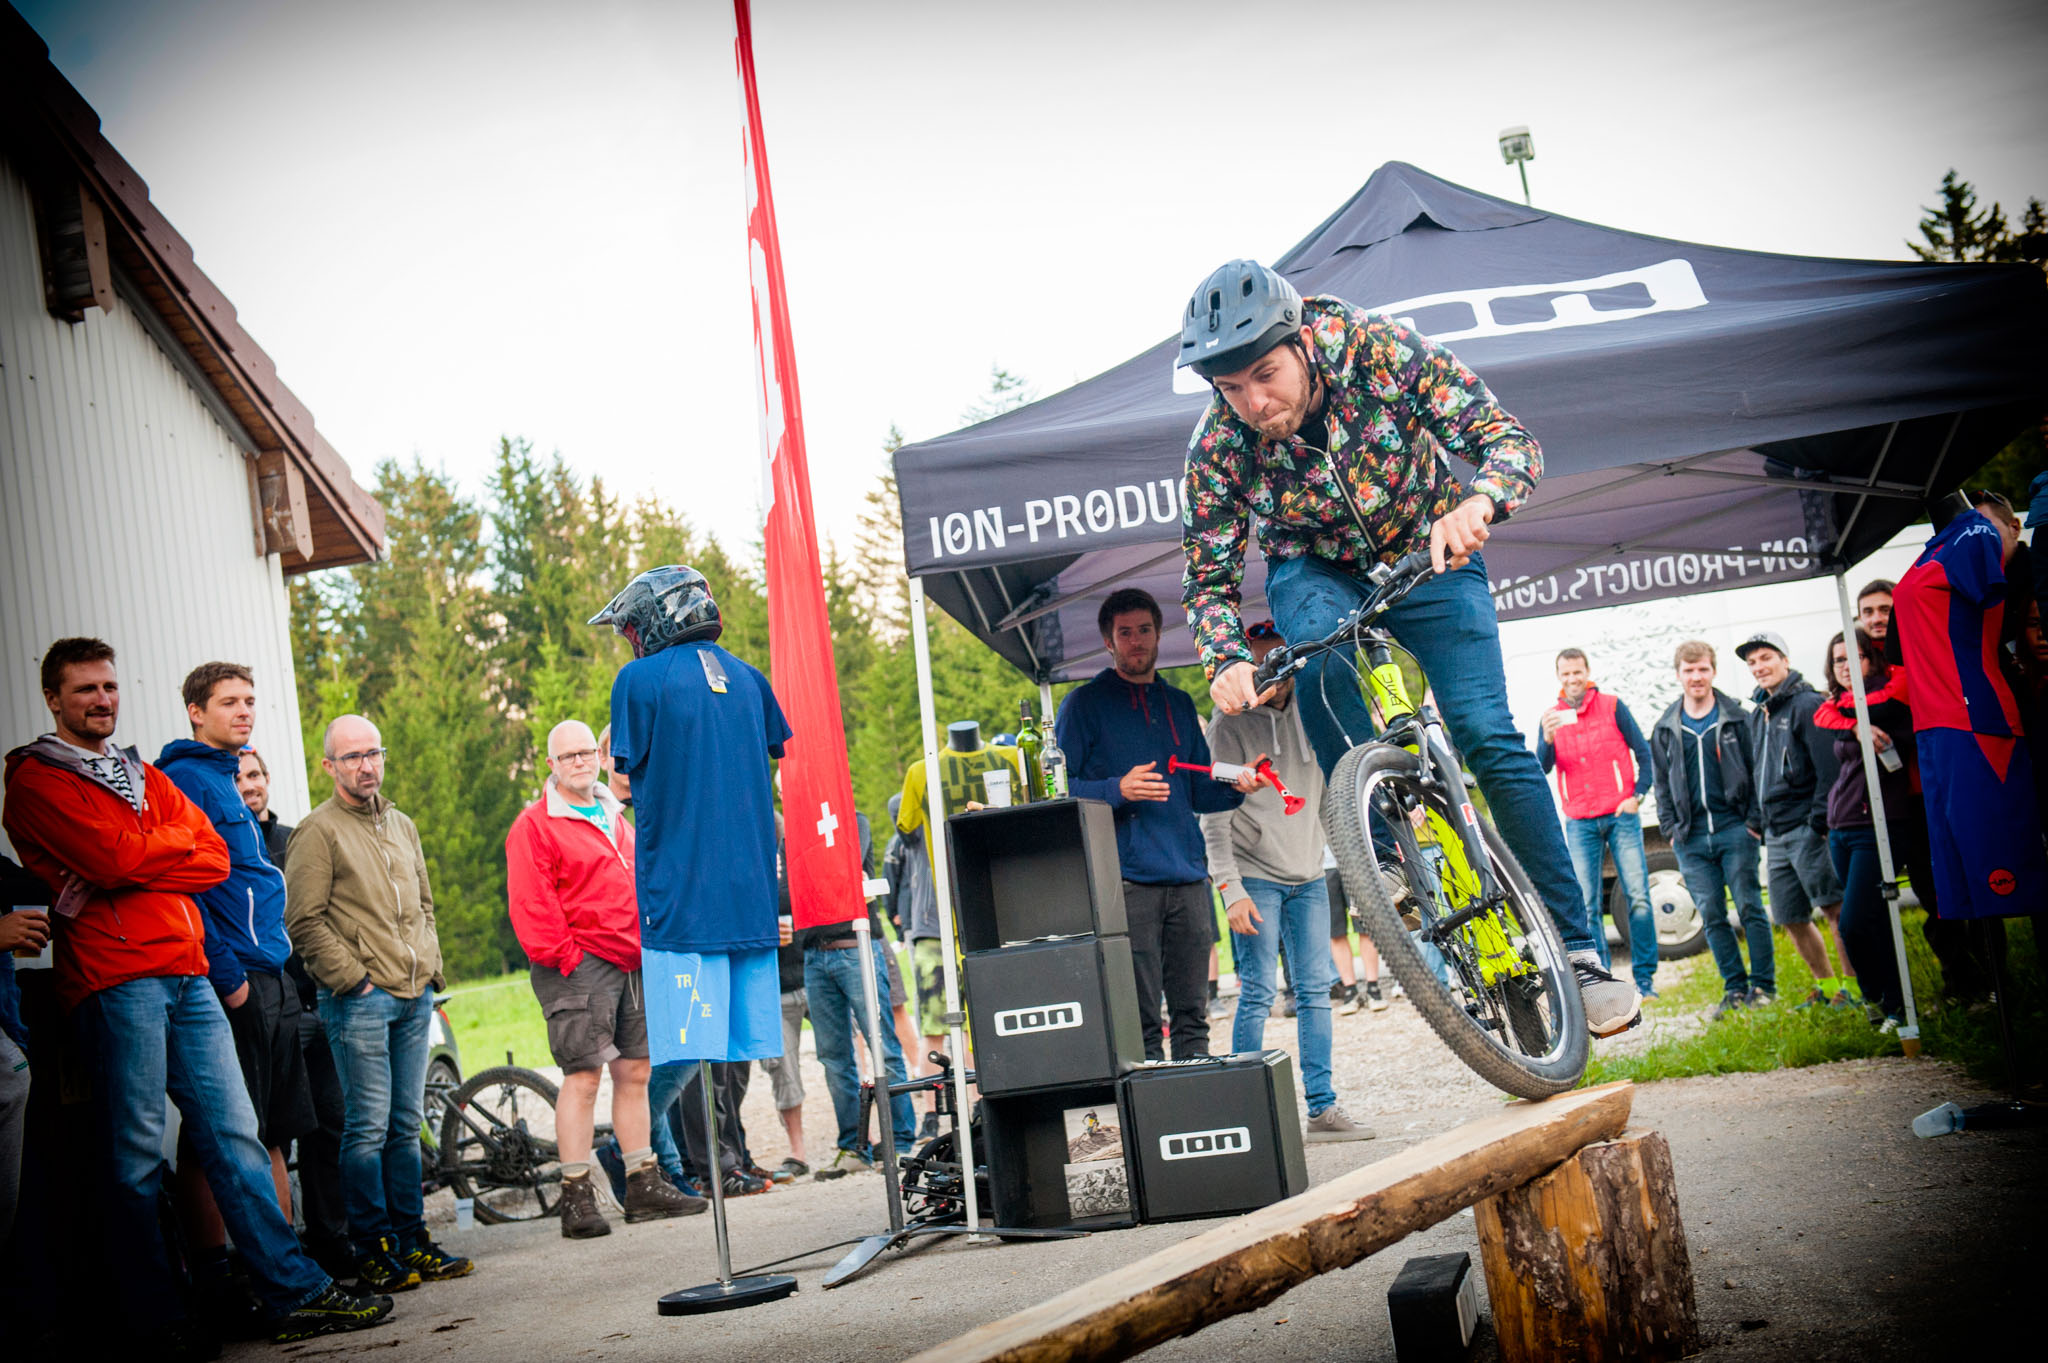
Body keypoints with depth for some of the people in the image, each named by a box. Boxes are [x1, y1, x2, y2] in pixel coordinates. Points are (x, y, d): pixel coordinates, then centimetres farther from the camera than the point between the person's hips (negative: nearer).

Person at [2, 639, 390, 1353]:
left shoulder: (146, 778, 23)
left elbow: (215, 859, 10)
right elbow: (114, 857, -14)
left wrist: (128, 868, -5)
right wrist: (178, 841, 4)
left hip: (187, 975, 6)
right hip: (115, 981, -6)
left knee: (234, 1134, 4)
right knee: (136, 1158, -4)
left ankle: (297, 1294, 6)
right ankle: (157, 1321, 4)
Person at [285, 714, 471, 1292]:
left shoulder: (402, 825, 17)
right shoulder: (317, 832, -5)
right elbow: (305, 922, -10)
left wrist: (428, 964, 13)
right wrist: (353, 978, -13)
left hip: (413, 996, 7)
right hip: (359, 1000, -7)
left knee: (406, 1124, 10)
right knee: (368, 1128, -6)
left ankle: (411, 1241, 17)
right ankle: (373, 1252, 1)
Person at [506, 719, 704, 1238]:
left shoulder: (616, 818, 20)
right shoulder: (535, 826, -5)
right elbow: (531, 907, -11)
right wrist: (563, 957, -13)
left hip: (632, 964, 7)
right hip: (579, 967, -7)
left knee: (634, 1073, 10)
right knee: (583, 1076, -9)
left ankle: (644, 1185, 18)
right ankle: (577, 1197, -5)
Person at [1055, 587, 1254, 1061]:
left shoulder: (1179, 703, 20)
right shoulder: (1085, 703, 5)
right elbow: (1060, 789, -1)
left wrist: (1235, 787, 2)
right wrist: (1118, 790, -17)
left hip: (1188, 878, 5)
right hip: (1126, 880, -5)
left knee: (1192, 1015, 6)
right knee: (1141, 1022, -7)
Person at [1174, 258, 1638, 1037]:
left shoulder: (1379, 350, -29)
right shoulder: (1219, 447, -24)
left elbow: (1510, 440, -29)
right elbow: (1209, 580, -14)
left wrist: (1475, 503, -51)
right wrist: (1227, 661, -34)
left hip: (1426, 554, -1)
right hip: (1315, 568, 1)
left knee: (1490, 739, -14)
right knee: (1319, 653, -36)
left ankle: (1576, 948, -5)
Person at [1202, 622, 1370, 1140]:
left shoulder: (1310, 714, 8)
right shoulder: (1230, 725, -7)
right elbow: (1214, 816, -9)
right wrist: (1230, 889, -16)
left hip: (1308, 877, 5)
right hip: (1255, 877, -5)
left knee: (1315, 991, 5)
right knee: (1257, 995, -7)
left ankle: (1323, 1106, 10)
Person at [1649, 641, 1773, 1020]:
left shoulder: (1737, 718, 3)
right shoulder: (1664, 729, 10)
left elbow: (1757, 772, 3)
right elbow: (1661, 784, 15)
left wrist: (1754, 821, -5)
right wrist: (1671, 829, 6)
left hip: (1734, 829, -3)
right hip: (1691, 839, 3)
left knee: (1750, 907, -3)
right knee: (1711, 915, 3)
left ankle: (1764, 985, 6)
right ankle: (1735, 988, 11)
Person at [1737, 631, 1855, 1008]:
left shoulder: (1807, 704, -7)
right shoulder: (1758, 714, 17)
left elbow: (1829, 768, -13)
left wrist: (1819, 822, -18)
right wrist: (1758, 818, 15)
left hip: (1806, 828, -8)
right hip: (1775, 834, 8)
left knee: (1833, 907, -8)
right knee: (1791, 919, 10)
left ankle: (1851, 984, -3)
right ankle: (1826, 985, 22)